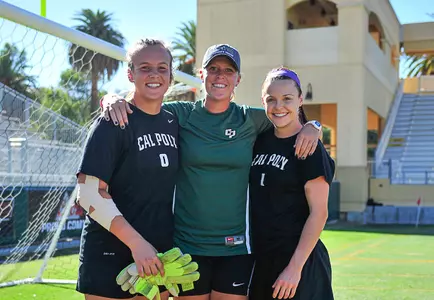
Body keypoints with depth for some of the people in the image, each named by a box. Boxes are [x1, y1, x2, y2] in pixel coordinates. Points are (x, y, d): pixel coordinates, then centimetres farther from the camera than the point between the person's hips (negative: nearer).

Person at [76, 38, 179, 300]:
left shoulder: (173, 123, 7)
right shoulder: (113, 123, -11)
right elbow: (90, 192, -16)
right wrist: (136, 242, -21)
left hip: (159, 255, 6)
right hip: (111, 258, -5)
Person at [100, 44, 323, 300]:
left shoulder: (250, 119, 3)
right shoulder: (180, 115, 1)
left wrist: (312, 127, -8)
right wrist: (113, 100, -16)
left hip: (236, 249, 1)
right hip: (186, 245, 0)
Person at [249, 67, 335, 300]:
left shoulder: (309, 147, -10)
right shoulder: (260, 140, 7)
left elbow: (318, 213, -14)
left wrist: (295, 267, -17)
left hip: (296, 260, -6)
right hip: (261, 259, 6)